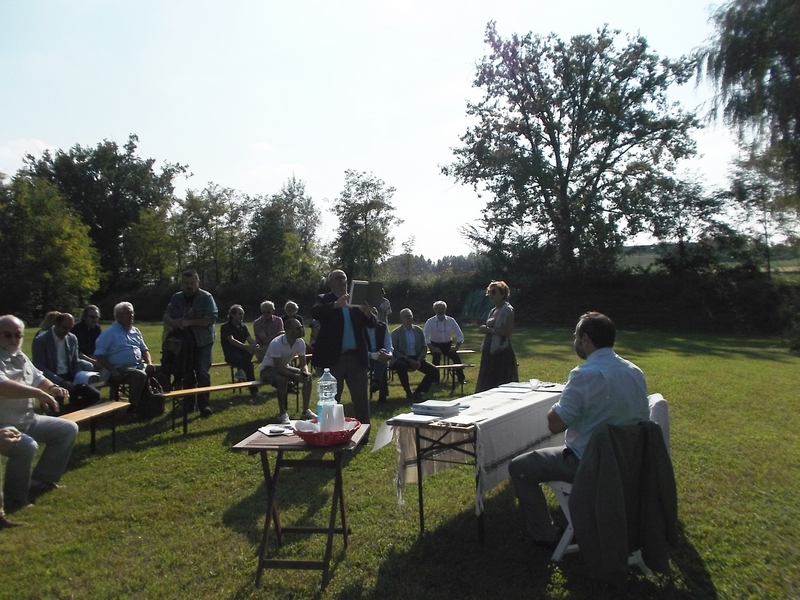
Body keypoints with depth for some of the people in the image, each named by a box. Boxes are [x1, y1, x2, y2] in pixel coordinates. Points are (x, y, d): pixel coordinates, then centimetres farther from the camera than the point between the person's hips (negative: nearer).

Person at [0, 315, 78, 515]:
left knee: (69, 429, 11)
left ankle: (41, 480, 8)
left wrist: (51, 388, -4)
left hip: (29, 420, 10)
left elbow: (38, 378, 18)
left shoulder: (20, 358, 12)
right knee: (27, 446, -36)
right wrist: (38, 393, -37)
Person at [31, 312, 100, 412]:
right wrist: (60, 381, -22)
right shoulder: (40, 340, -8)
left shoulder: (72, 339, 9)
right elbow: (40, 368, -13)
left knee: (95, 395, -12)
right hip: (51, 380, -6)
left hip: (69, 377, 6)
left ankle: (71, 410, 7)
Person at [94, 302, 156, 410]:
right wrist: (112, 371, -17)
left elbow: (144, 349, 21)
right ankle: (132, 407, -25)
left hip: (139, 366, 6)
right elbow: (99, 355, -7)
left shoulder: (135, 331, 18)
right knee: (140, 375, -35)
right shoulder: (109, 333, -1)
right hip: (120, 369, -6)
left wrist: (149, 363, 1)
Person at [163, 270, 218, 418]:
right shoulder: (176, 298, 6)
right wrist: (173, 323, -26)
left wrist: (190, 322, -26)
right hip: (184, 342, 5)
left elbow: (211, 318, -19)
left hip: (203, 342, -5)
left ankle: (204, 404, -9)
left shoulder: (206, 297, -9)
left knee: (203, 372, -14)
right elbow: (166, 316, -2)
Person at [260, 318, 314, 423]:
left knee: (308, 376, -14)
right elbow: (278, 368, -32)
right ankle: (283, 414, -25)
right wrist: (296, 377, -40)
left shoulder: (300, 342, -13)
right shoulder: (276, 344, -31)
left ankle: (306, 411, -6)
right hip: (268, 369, -6)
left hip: (285, 367, 6)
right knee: (282, 379, -37)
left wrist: (305, 372, -31)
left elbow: (303, 364, -8)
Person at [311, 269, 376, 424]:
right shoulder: (324, 299, 2)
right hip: (333, 358, -3)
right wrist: (336, 305, -34)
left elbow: (372, 324, 3)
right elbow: (314, 312, -19)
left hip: (356, 357, 3)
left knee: (361, 399, 10)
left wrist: (368, 313, -20)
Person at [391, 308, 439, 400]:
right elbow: (394, 351, -8)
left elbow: (424, 347, 9)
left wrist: (419, 360, -10)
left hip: (417, 358, 4)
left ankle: (418, 392, -2)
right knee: (401, 366, -38)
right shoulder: (396, 333, -1)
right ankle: (408, 392, -17)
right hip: (402, 359, -3)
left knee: (434, 371, -17)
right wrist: (408, 360, -20)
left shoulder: (419, 330, 9)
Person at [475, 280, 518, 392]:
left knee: (500, 384, -7)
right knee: (487, 384, 11)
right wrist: (485, 329, 8)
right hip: (490, 351, 9)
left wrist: (489, 330, -17)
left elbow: (508, 331, -19)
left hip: (502, 351, -9)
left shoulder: (508, 310, -10)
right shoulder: (493, 310, 15)